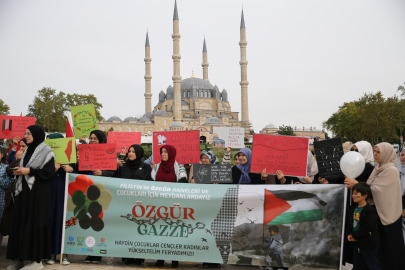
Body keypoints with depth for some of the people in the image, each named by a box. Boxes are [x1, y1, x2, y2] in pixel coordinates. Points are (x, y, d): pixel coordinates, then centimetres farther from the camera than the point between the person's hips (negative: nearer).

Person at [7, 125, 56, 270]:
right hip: (24, 191, 8)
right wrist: (20, 171, 2)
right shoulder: (28, 150, 16)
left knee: (34, 223, -5)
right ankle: (20, 257, 13)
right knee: (20, 223, 5)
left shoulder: (46, 151, -7)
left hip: (37, 193, -7)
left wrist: (29, 171, -16)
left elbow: (48, 172, -13)